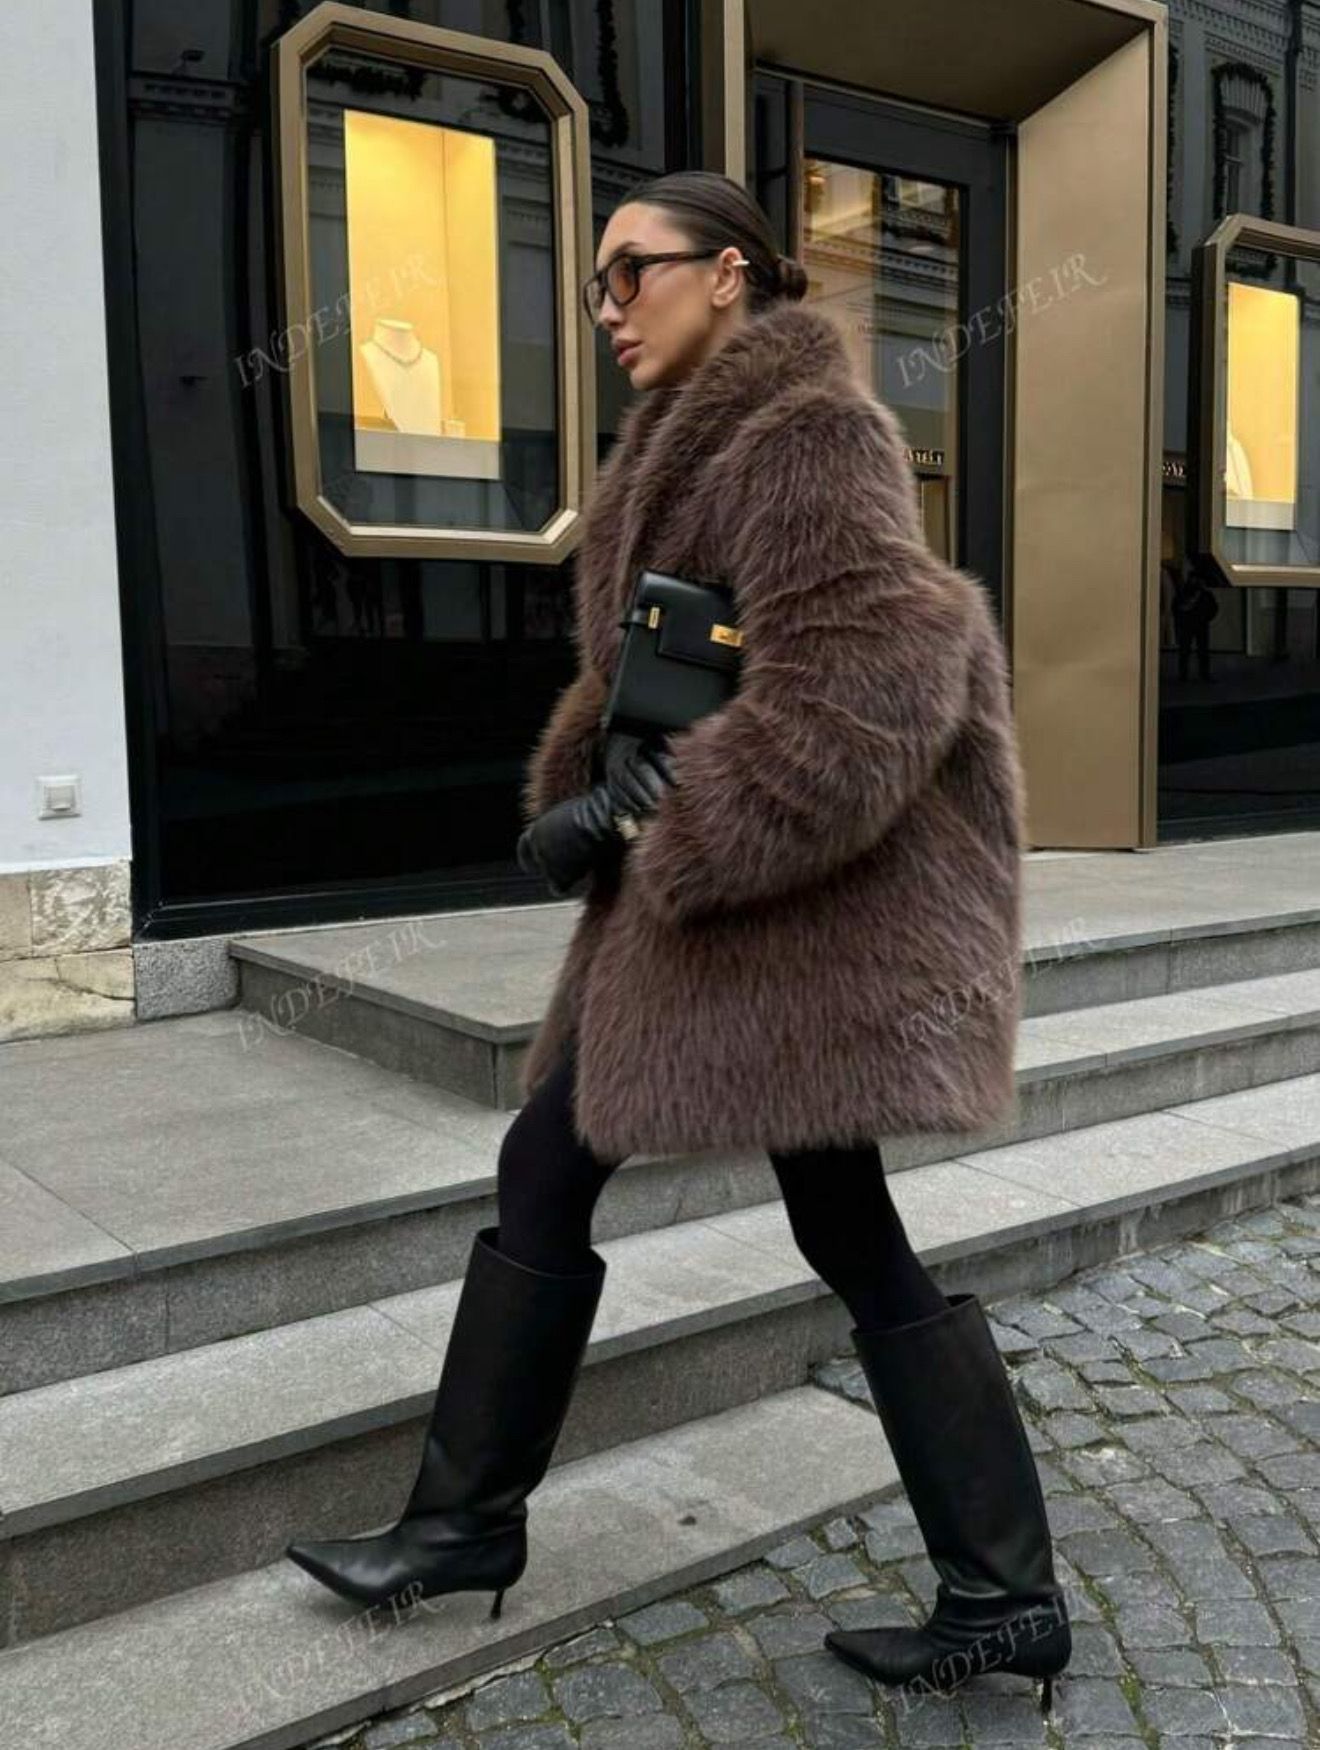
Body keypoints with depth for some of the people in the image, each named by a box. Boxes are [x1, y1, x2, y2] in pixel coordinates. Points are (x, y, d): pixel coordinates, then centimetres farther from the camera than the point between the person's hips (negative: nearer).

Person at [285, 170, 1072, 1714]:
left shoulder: (808, 431, -11)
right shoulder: (699, 443, 19)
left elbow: (867, 675, -23)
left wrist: (689, 838, -22)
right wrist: (581, 798, 3)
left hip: (804, 884, -10)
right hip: (712, 887, 10)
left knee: (852, 1236, -2)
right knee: (545, 1170, 11)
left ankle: (1007, 1599, 15)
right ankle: (467, 1517, 25)